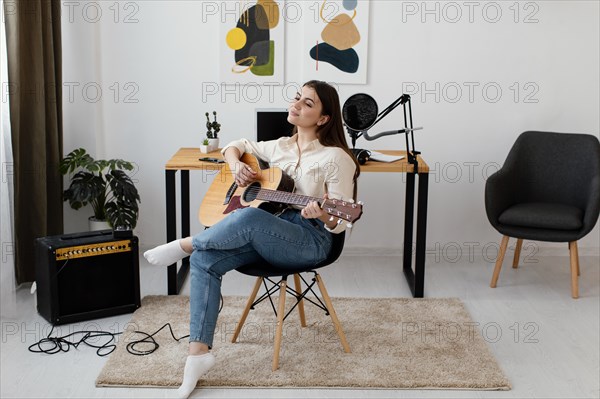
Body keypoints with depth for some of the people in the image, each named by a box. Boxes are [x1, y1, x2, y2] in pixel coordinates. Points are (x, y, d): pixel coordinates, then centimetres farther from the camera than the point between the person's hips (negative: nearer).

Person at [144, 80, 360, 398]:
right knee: (204, 260, -19)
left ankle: (185, 245, -12)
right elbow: (236, 145, 29)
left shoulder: (335, 157, -5)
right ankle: (198, 351, -19)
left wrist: (323, 216, -31)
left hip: (310, 240, -6)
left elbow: (339, 223, -6)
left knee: (249, 218, -37)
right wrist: (236, 164, 6)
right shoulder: (280, 147, 14)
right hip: (267, 235, 6)